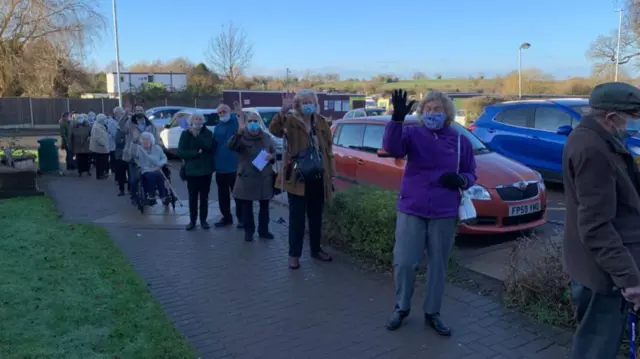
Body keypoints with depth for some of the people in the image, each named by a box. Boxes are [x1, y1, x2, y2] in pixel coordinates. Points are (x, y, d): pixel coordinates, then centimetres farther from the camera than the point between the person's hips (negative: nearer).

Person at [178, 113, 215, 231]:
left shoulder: (208, 133, 1)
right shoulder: (185, 134, 1)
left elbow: (208, 146, -18)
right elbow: (181, 152, -7)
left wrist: (196, 135, -21)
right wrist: (196, 153, -14)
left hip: (205, 170, 0)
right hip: (191, 170, 0)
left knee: (204, 197, 7)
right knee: (192, 197, 5)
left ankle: (203, 220, 15)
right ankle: (192, 221, 13)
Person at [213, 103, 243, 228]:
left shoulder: (237, 121, -2)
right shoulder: (218, 127, 14)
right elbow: (214, 146, 14)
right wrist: (214, 162, 7)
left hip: (235, 166, -6)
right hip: (221, 167, 6)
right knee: (222, 195, 13)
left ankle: (241, 218, 14)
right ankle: (226, 217, 26)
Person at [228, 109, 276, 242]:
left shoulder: (266, 137, 7)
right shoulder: (242, 137, -6)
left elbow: (274, 152, 17)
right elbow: (231, 146, -26)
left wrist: (271, 156, -8)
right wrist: (240, 131, -41)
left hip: (264, 177, 3)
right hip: (246, 178, -3)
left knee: (264, 206, 11)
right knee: (247, 207, 2)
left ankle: (263, 230, 23)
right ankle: (248, 232, 15)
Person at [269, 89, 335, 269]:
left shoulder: (321, 122, 6)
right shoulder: (291, 121, -6)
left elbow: (328, 149, 11)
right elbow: (274, 130, -27)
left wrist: (330, 173, 8)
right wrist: (283, 110, -42)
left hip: (318, 178, 4)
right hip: (297, 178, -4)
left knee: (316, 216, 15)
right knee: (297, 217, 2)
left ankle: (316, 249, 30)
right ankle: (294, 254, 13)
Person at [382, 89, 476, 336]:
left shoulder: (460, 141, 3)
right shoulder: (412, 134, -1)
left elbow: (471, 174, 9)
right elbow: (392, 147, -22)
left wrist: (460, 180, -14)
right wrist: (397, 118, -36)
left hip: (444, 214, 2)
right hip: (411, 210, -1)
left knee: (438, 266, 12)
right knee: (404, 262, 0)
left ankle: (432, 313, 30)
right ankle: (401, 308, 25)